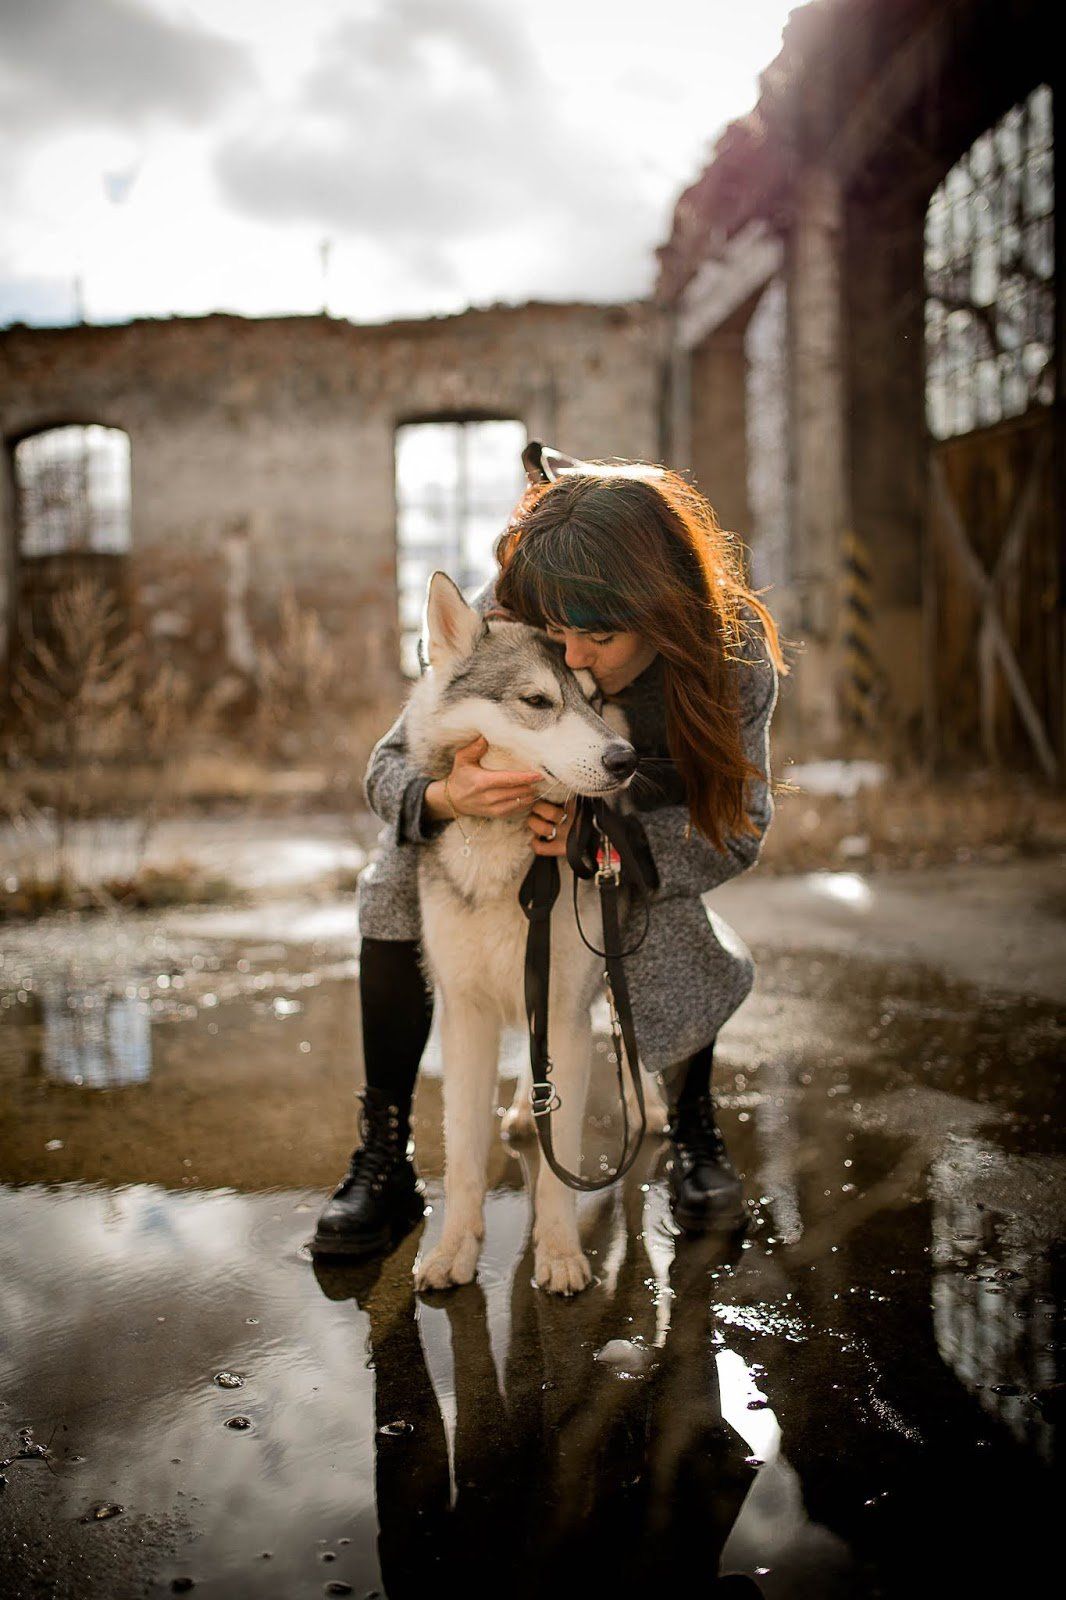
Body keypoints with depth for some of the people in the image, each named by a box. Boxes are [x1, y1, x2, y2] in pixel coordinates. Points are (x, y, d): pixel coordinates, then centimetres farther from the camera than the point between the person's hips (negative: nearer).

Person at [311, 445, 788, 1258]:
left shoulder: (732, 651, -32)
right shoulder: (504, 616, -34)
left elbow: (738, 828, -24)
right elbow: (388, 766, -25)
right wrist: (445, 797, -50)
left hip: (639, 832, 0)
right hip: (497, 811, 1)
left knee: (678, 971, -26)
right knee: (400, 884, -26)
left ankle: (694, 1130, 11)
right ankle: (385, 1163, -15)